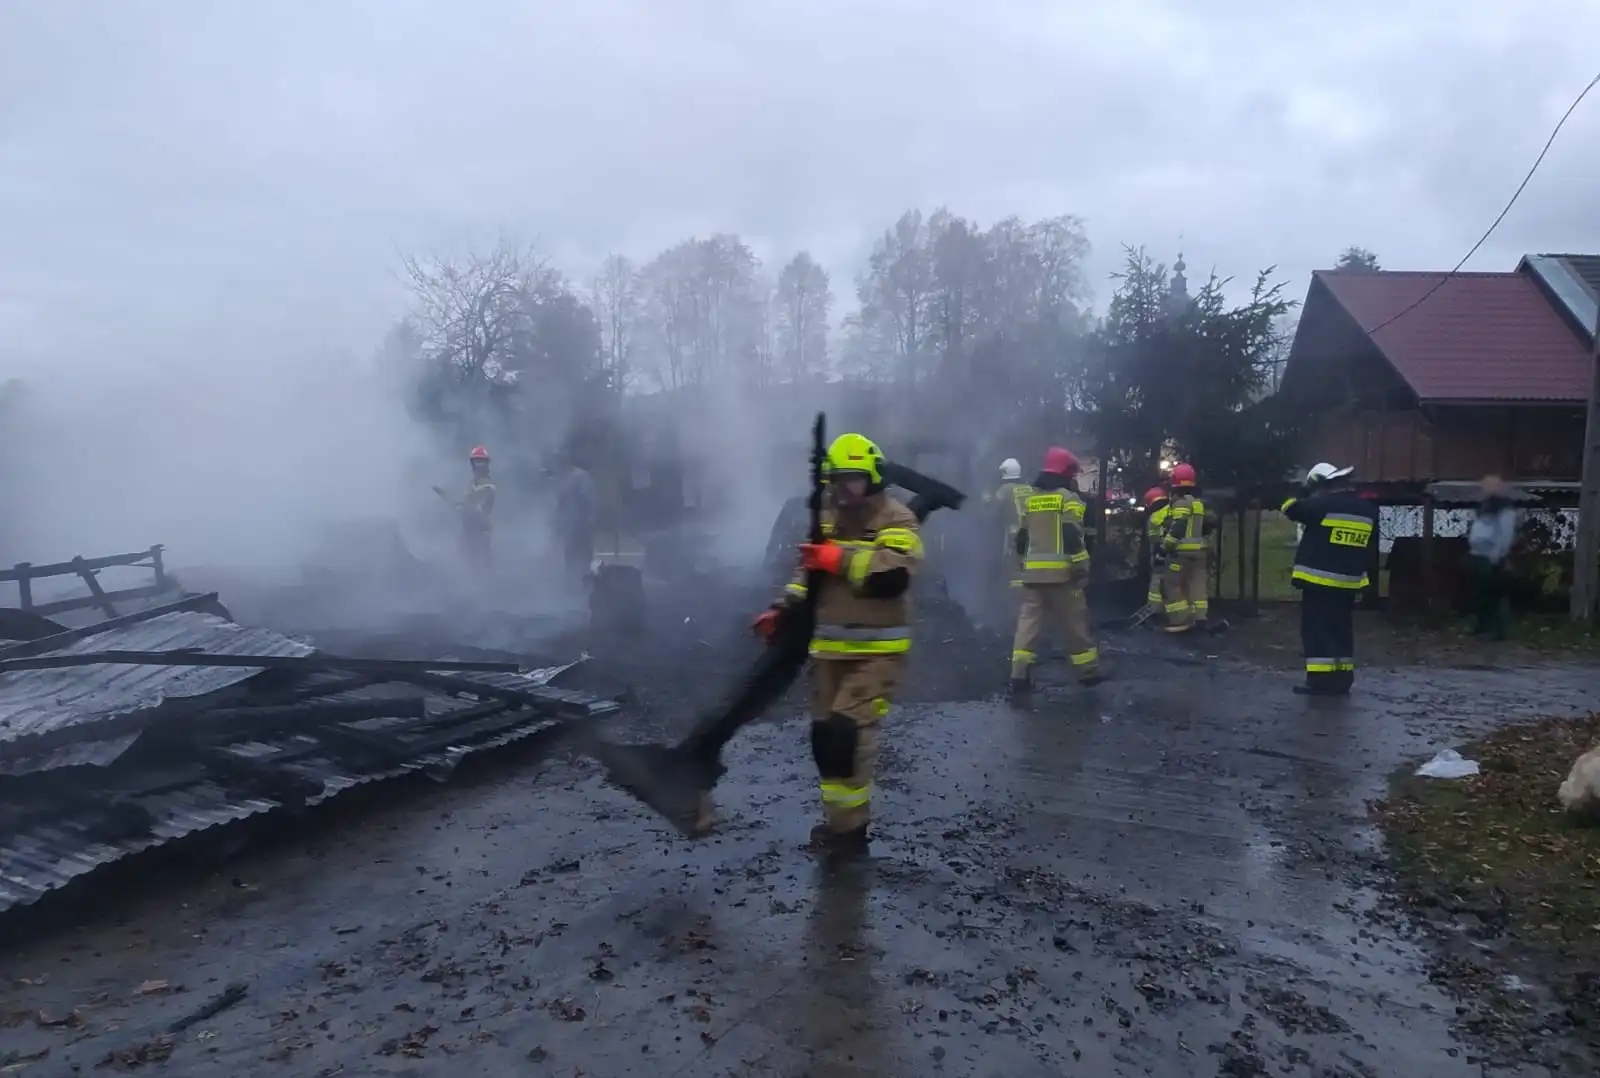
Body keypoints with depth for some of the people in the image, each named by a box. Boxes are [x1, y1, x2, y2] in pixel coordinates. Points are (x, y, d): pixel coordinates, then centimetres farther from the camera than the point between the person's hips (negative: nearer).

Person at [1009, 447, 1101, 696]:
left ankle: (1019, 677, -4)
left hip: (1033, 572, 5)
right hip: (1061, 572, -5)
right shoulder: (1068, 498, -4)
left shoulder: (1030, 499, 16)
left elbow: (1022, 538, 19)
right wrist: (1082, 569, -13)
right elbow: (1073, 538, -14)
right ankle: (1088, 672, 16)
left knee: (1029, 621, 2)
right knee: (1074, 623, 6)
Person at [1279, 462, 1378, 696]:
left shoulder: (1323, 505, -14)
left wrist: (1304, 494, 13)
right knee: (1341, 630, 14)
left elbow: (1291, 509, -2)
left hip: (1319, 580, -7)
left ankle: (1320, 681, -6)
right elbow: (1368, 549, 16)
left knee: (1317, 630, -2)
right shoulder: (1368, 510, 9)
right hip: (1349, 582, 7)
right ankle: (1342, 681, 17)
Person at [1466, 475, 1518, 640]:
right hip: (1477, 556, 10)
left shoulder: (1504, 508, -13)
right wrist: (1471, 550, 17)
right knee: (1479, 592, 16)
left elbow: (1506, 535, -20)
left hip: (1491, 558, -10)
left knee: (1495, 594, -7)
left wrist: (1496, 556, -22)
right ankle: (1483, 624, 28)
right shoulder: (1484, 505, 17)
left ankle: (1498, 630, -4)